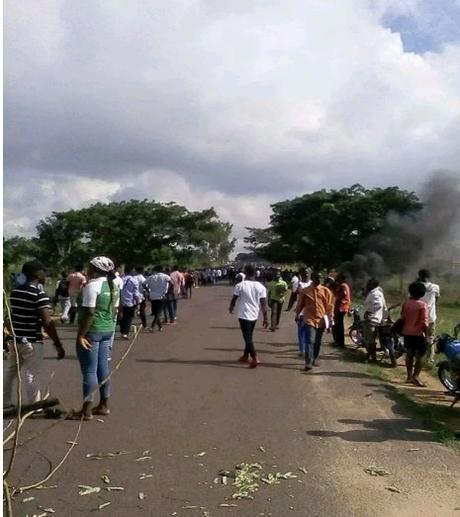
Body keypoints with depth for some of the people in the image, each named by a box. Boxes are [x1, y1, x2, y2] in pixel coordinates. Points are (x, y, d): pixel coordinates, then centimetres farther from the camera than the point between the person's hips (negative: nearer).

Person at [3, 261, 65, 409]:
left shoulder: (14, 292, 6)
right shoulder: (40, 295, -18)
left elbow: (10, 317, 14)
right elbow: (47, 323, -21)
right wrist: (58, 344, -16)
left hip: (16, 340, 7)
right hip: (32, 341, -7)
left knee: (10, 371, 19)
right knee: (32, 375, 2)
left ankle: (5, 402, 31)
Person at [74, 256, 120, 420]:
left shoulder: (92, 286, -17)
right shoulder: (113, 286, 9)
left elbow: (89, 313, -22)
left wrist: (80, 335, -19)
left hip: (92, 331, -8)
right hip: (108, 330, 8)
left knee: (89, 370, -1)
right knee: (104, 368, 14)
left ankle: (87, 411, 7)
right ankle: (103, 406, 23)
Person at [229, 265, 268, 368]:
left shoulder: (240, 285, -11)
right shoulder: (260, 287, -2)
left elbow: (234, 299, 0)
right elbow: (263, 304, -3)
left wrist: (231, 308, 21)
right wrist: (265, 318, 2)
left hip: (244, 315, -5)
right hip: (254, 315, 5)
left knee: (248, 338, -2)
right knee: (249, 336, 19)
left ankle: (255, 359, -13)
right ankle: (245, 356, 31)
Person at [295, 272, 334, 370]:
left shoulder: (326, 291, 0)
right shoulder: (304, 291, -2)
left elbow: (330, 306, 2)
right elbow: (300, 304, 10)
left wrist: (330, 320, 0)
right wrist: (297, 315, 19)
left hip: (321, 320, 2)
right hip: (309, 320, -2)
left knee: (318, 342, 14)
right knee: (309, 341, -12)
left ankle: (315, 359, 29)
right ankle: (308, 362, -12)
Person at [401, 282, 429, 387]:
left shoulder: (406, 303, 1)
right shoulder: (423, 305, -14)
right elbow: (424, 322, -17)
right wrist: (426, 334, -10)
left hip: (407, 333, 6)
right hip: (419, 334, -6)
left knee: (409, 354, 14)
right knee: (420, 356, 2)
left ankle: (409, 376, 20)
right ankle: (415, 377, -3)